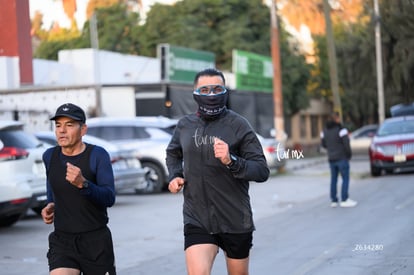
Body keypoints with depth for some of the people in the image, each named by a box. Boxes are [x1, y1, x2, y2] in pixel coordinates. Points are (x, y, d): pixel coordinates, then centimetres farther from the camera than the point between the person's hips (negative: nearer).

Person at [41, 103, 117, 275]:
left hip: (97, 241, -2)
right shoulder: (50, 156, 4)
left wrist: (83, 184, -36)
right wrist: (50, 206, 6)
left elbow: (109, 198, -20)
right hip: (62, 241, 2)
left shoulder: (97, 155, -10)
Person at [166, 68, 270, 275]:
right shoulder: (185, 125, 4)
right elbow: (173, 154, 27)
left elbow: (262, 171, -12)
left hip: (235, 220, -1)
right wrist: (175, 176, 8)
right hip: (196, 219, 2)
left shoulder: (238, 125, -7)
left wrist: (231, 161, -27)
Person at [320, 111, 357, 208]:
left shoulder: (325, 130, 7)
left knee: (333, 179, 11)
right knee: (345, 179, -1)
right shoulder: (341, 129, -13)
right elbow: (346, 143, -16)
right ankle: (344, 200, -5)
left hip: (331, 158, 6)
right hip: (342, 158, -6)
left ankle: (333, 201, 12)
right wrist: (349, 154, -2)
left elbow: (323, 144, 11)